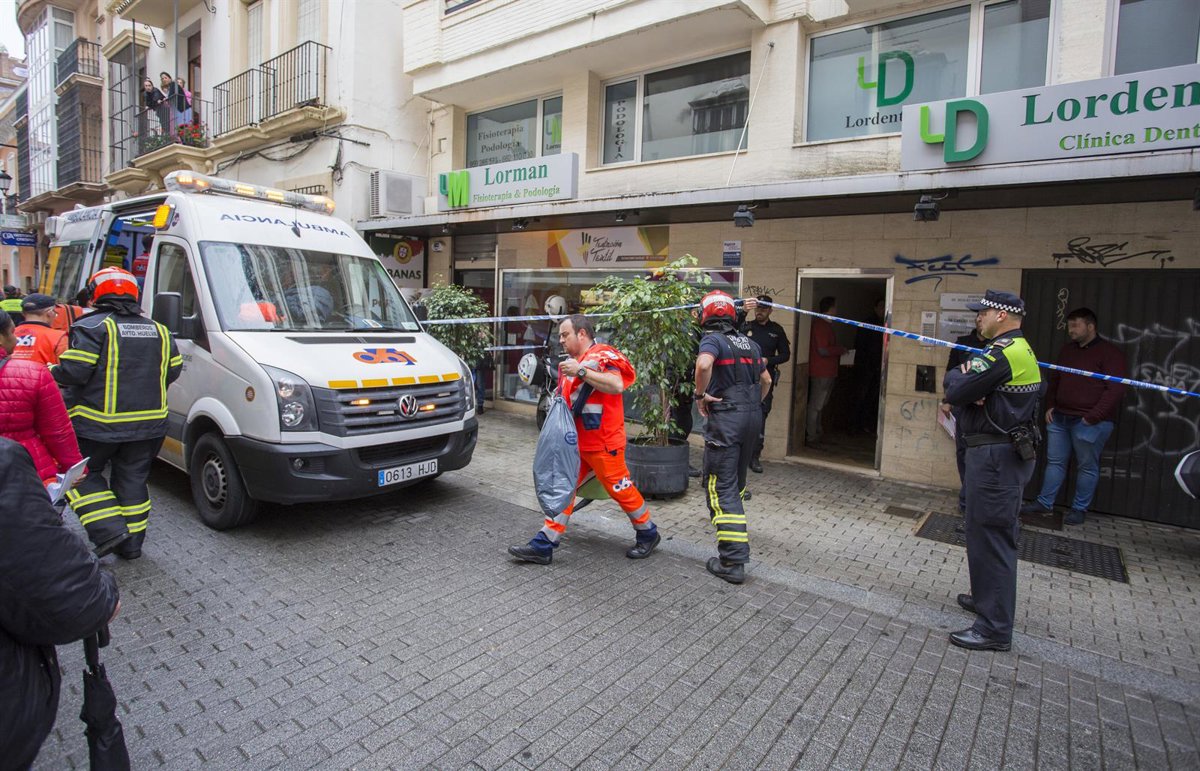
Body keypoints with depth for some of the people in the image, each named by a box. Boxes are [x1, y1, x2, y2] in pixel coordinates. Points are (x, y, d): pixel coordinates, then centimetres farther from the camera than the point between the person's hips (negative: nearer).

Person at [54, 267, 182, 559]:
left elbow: (73, 371, -17)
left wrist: (50, 373, 3)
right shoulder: (158, 330, 8)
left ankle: (109, 531, 2)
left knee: (82, 474, 14)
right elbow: (173, 371, 11)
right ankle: (131, 543, 20)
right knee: (132, 480, 15)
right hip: (149, 424, 5)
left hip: (98, 425, -5)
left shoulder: (92, 327, -10)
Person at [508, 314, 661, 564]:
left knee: (621, 490, 4)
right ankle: (543, 546, 7)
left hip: (603, 443, -8)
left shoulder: (602, 356, -13)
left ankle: (648, 534, 26)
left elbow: (617, 386, -31)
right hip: (576, 442, 8)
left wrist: (581, 371, -29)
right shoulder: (572, 361, 15)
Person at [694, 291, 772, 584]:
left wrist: (701, 395, -15)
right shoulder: (749, 343, 14)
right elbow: (767, 380, 23)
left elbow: (704, 364, -29)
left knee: (721, 486, -6)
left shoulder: (712, 339, -7)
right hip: (754, 417, 7)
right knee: (737, 478, 25)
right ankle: (732, 521, 45)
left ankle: (733, 561, -10)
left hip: (726, 417, -7)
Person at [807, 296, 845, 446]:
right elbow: (823, 350, -23)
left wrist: (839, 352, 12)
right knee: (815, 405, -3)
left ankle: (816, 434, 26)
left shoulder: (825, 325, 15)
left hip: (827, 373, 10)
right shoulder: (821, 325, -17)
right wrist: (841, 350, -10)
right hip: (821, 373, -10)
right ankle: (811, 437, 3)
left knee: (818, 405, 17)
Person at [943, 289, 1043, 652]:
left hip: (995, 455, -11)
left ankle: (994, 629, 1)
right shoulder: (1022, 350, 16)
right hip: (1011, 451, 11)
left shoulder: (1001, 353, -19)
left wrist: (957, 376, 1)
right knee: (994, 533, 22)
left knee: (990, 536, -6)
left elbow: (955, 392, -20)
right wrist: (966, 382, -9)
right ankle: (987, 598, 39)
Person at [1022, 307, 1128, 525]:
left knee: (1087, 466, 4)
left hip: (1090, 422, -7)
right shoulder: (1067, 350, 15)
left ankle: (1079, 509, 14)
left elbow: (1115, 389, -14)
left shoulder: (1110, 352, -8)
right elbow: (1055, 380, 23)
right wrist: (1050, 406, 11)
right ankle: (1044, 502, 18)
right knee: (1055, 461, 11)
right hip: (1060, 417, 7)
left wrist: (1093, 416, -17)